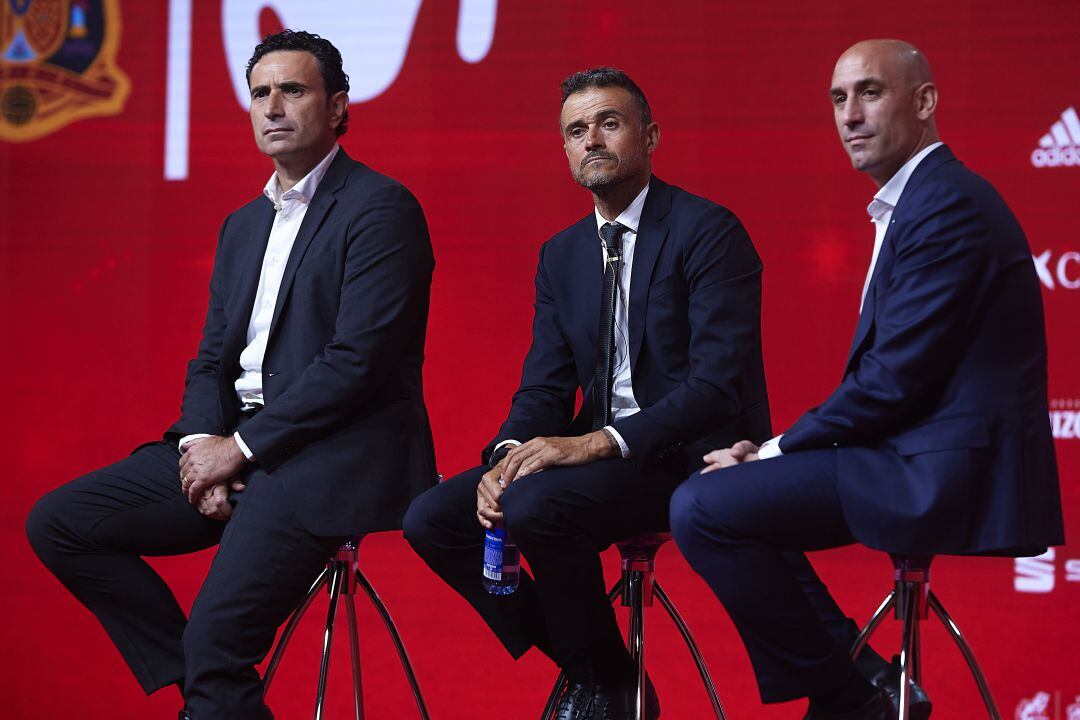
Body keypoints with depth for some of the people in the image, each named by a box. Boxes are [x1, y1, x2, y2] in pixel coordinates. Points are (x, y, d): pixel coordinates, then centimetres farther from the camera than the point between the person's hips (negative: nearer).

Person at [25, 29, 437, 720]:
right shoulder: (243, 226, 20)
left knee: (216, 632, -26)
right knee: (58, 523, 1)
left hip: (333, 453, -9)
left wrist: (242, 448, -14)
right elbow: (212, 360, 18)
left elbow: (359, 358, -16)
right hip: (232, 446, 9)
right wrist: (201, 445, -4)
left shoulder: (381, 208, -8)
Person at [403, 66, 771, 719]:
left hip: (695, 454, -8)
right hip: (597, 455, 8)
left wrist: (601, 442, -27)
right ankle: (582, 666, 4)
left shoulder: (708, 231, -10)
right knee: (432, 518, -8)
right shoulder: (561, 255, 14)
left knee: (536, 506, -32)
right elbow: (545, 386, 9)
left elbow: (719, 381, -19)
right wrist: (507, 456, -14)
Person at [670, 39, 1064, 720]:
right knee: (730, 492, 21)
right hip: (934, 464, 11)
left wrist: (775, 452, -9)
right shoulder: (919, 201, 19)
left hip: (945, 476, -11)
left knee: (702, 507, -16)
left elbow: (896, 379, -19)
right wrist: (775, 453, 7)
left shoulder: (947, 206, -14)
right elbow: (889, 375, 18)